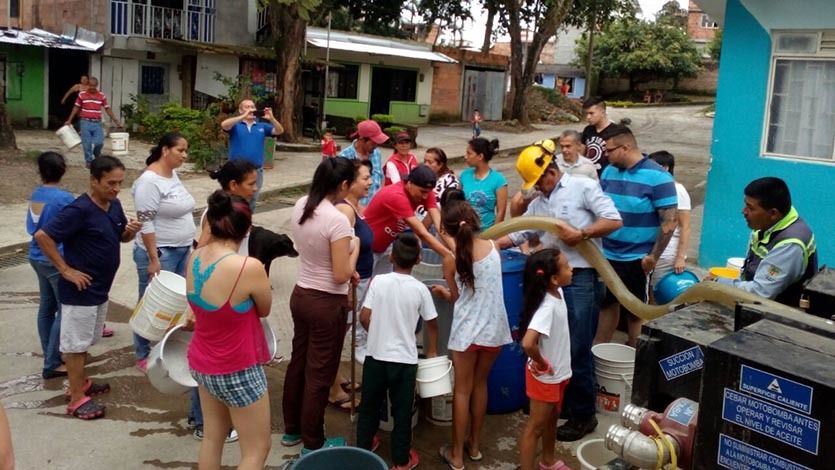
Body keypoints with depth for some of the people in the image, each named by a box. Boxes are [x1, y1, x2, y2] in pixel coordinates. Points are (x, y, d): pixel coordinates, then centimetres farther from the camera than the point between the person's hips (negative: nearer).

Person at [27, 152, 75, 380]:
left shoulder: (35, 195, 3)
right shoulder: (64, 198, -19)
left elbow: (31, 227, 13)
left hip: (38, 257, 8)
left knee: (47, 307, 16)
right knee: (65, 310, 1)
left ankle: (50, 355, 27)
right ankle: (52, 364, 4)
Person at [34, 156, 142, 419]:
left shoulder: (114, 205, 3)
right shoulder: (79, 210, -22)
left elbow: (121, 237, 16)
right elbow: (42, 236, -24)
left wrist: (131, 231, -8)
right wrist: (66, 270, -20)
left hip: (100, 289, 8)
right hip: (80, 291, -8)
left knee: (86, 340, 21)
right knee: (75, 343, 3)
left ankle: (81, 383, 36)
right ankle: (77, 398, 12)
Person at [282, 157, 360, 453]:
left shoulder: (300, 206, -1)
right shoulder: (337, 220, -25)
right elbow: (341, 276, -22)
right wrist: (355, 248, -6)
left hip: (301, 295, 8)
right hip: (327, 304, -8)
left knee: (298, 362, 22)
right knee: (319, 374, 8)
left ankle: (292, 430, 39)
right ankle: (312, 443, 23)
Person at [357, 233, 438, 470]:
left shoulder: (378, 281, -8)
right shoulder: (420, 289, -8)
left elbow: (364, 317, -6)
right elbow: (432, 324, 3)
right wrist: (432, 350, 19)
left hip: (375, 356, 1)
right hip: (404, 360, -1)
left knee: (370, 405, 19)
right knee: (402, 411, 11)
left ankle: (363, 448, 33)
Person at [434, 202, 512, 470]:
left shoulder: (451, 260, -10)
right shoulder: (492, 247, -1)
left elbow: (456, 298, 2)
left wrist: (441, 292, 23)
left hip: (467, 331, -3)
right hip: (494, 329, 3)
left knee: (462, 391, 10)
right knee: (480, 385, 20)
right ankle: (474, 446, 32)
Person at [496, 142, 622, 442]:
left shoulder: (583, 187, -3)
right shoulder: (538, 201, 16)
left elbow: (614, 220, -8)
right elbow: (518, 234, 16)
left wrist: (582, 233, -16)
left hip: (582, 279, -7)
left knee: (577, 350, -4)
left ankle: (583, 415, 9)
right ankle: (559, 401, 32)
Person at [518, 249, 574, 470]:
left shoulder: (557, 293, -4)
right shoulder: (547, 307, -32)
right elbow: (528, 343, -44)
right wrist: (541, 364, -25)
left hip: (558, 373, 9)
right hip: (545, 376, -9)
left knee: (552, 418, 26)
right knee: (535, 426, 5)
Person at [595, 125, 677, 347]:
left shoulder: (657, 177, -15)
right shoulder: (609, 172, 3)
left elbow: (669, 221, -16)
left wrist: (653, 256, -16)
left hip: (637, 259, -5)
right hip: (608, 255, 6)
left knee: (636, 311, 11)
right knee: (607, 303, 18)